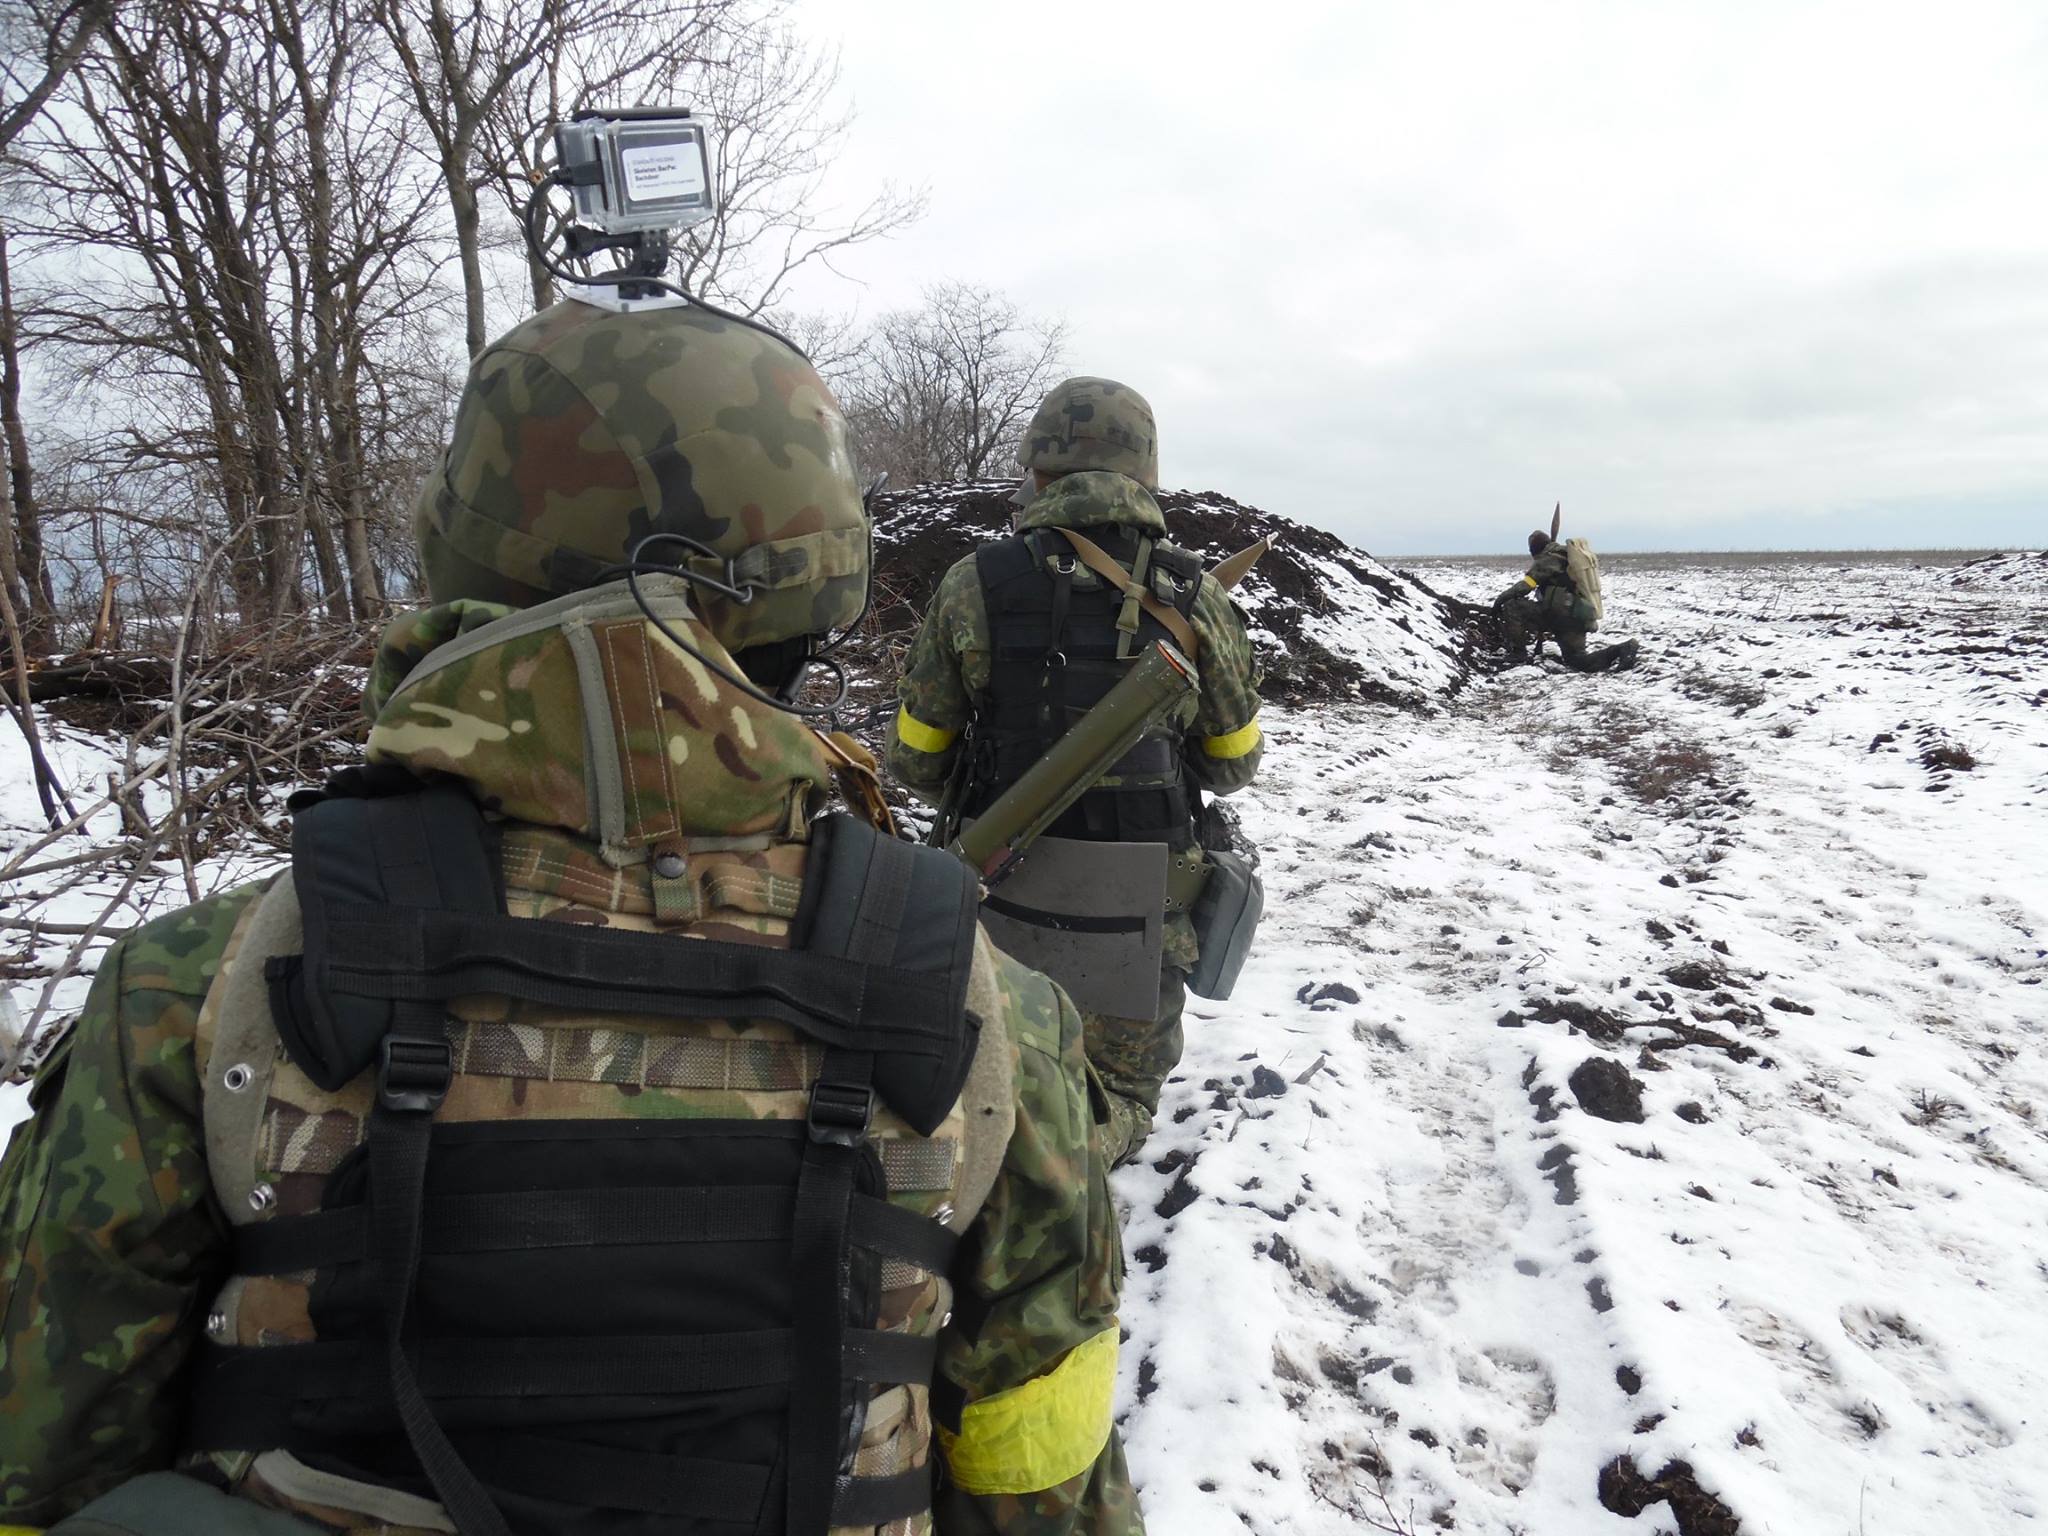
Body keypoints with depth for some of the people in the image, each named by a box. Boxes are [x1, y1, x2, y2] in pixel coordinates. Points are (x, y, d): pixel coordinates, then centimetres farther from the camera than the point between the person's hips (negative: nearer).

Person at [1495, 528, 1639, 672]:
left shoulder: (1549, 558, -2)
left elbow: (1527, 583, -14)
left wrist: (1502, 597, -7)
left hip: (1559, 613, -9)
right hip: (1579, 619, 9)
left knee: (1511, 606, -8)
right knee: (1579, 660, 18)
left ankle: (1518, 652, -12)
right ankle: (1622, 649, 3)